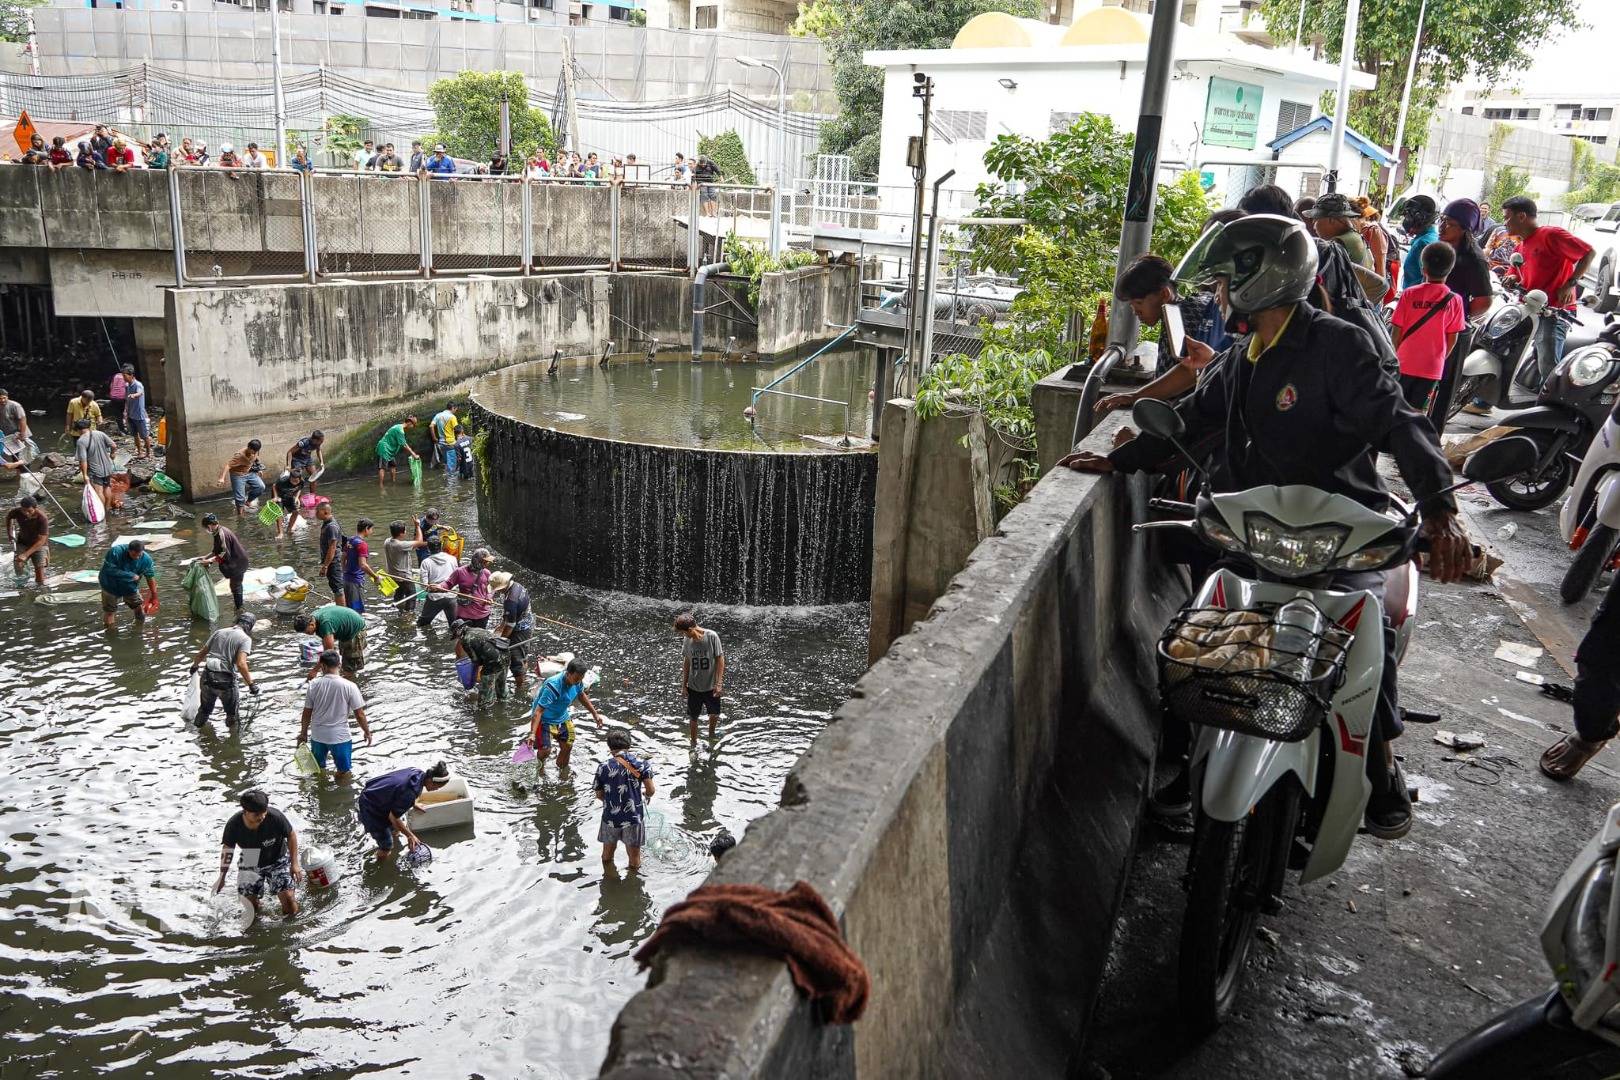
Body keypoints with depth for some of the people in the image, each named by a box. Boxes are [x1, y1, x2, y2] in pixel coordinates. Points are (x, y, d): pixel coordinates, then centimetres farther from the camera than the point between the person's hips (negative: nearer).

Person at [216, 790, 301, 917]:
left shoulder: (275, 817, -30)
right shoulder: (234, 825, -24)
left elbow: (291, 835, -13)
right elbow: (227, 849, -7)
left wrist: (294, 864, -13)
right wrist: (222, 877, -5)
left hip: (277, 860, -2)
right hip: (250, 865, 2)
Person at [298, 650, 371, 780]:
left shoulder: (314, 684, -9)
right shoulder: (349, 686, -17)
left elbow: (307, 713, -2)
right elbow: (359, 714, -11)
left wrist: (303, 733, 13)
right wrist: (367, 731, 4)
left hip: (317, 735, 4)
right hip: (340, 736, -3)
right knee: (344, 773, 12)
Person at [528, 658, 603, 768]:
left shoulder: (577, 681, -15)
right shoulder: (553, 686, -37)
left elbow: (581, 695, 9)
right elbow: (539, 711, -37)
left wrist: (595, 714, 14)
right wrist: (532, 734, -45)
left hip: (563, 717, 7)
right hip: (545, 719, -7)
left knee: (567, 746, 8)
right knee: (545, 750, -14)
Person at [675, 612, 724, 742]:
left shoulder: (712, 636, -17)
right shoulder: (687, 640, -5)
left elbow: (720, 659, -11)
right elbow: (686, 662, 6)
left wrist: (719, 683, -15)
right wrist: (684, 684, 6)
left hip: (711, 686, -3)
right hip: (693, 687, 3)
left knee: (714, 715, -1)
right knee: (693, 718, 9)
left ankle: (711, 734, 30)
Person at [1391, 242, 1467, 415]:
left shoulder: (1409, 294, -8)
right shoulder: (1454, 300, -7)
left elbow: (1397, 331, -5)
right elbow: (1452, 338, -2)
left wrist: (1394, 355, 10)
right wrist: (1440, 359, 14)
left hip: (1404, 363, 0)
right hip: (1432, 367, 0)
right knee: (1418, 412, 7)